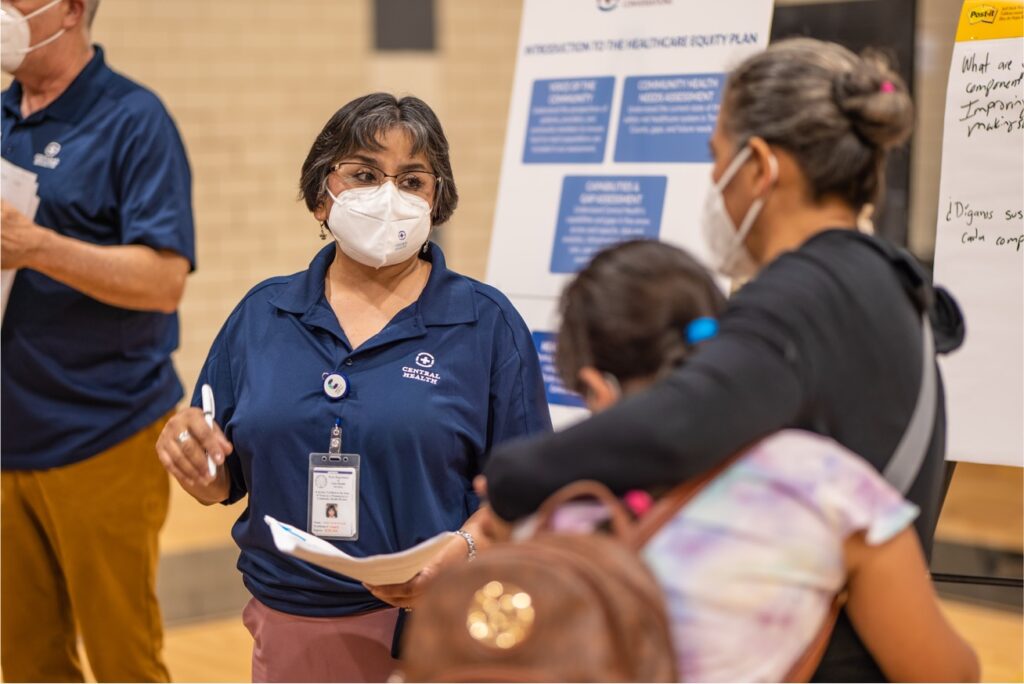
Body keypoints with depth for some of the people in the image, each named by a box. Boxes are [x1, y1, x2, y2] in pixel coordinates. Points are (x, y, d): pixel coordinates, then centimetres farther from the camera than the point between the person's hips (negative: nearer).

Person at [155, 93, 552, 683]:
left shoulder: (486, 322, -3)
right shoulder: (263, 314, 5)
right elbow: (224, 482, 9)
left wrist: (460, 552, -23)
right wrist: (192, 457, -12)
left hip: (433, 633, -2)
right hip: (289, 632, 3)